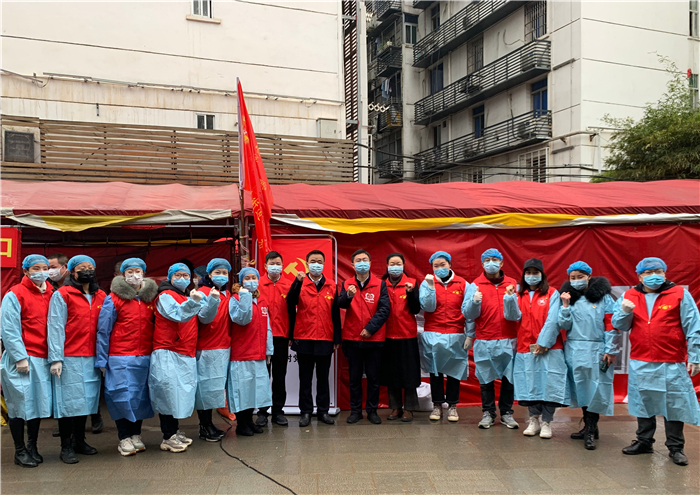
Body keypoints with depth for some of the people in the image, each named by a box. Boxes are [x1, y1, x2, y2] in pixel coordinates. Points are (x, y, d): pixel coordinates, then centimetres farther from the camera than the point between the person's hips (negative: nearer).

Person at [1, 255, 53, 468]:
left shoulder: (51, 294, 11)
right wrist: (20, 358, -13)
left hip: (43, 360, 5)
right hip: (22, 359, -5)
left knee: (38, 402, 10)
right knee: (20, 404, 2)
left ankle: (32, 448, 24)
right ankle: (20, 452, 15)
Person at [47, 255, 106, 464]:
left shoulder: (101, 296, 12)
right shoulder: (62, 295, -2)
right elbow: (55, 328, -7)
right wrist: (56, 358, -13)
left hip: (91, 358, 5)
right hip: (69, 359, -5)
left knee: (86, 399, 11)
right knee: (69, 401, 0)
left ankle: (79, 441, 24)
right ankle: (66, 446, 11)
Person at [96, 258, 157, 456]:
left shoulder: (150, 298, 9)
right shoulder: (113, 299, -3)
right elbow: (103, 330, -3)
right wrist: (102, 359, -7)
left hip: (145, 357, 4)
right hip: (120, 358, -3)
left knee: (141, 396, 9)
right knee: (122, 396, -1)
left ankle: (136, 435, 23)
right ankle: (124, 438, 13)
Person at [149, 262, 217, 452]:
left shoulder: (189, 297, 17)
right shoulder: (165, 296, -4)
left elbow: (205, 315, 2)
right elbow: (178, 315, -22)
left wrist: (212, 299, -14)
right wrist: (192, 302, -38)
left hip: (186, 355, 7)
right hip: (167, 354, -7)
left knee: (180, 393, 11)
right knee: (169, 391, -7)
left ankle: (175, 431, 22)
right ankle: (168, 438, 0)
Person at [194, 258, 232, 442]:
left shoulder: (227, 295, 14)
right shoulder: (203, 292, -7)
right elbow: (204, 318, -18)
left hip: (224, 348, 7)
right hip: (207, 348, -7)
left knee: (215, 386, 12)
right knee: (206, 385, -2)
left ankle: (209, 424, 23)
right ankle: (205, 427, 9)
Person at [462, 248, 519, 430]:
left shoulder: (513, 284, 8)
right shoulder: (475, 285, 3)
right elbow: (468, 314, -5)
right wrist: (474, 302, -22)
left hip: (508, 340, 1)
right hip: (484, 341, -1)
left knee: (508, 377, 6)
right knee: (486, 378, 5)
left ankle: (506, 412, 20)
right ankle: (488, 413, 18)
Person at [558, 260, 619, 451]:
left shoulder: (603, 297, -2)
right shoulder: (569, 297, 8)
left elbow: (610, 325, -4)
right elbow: (564, 325, 2)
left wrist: (610, 350, -9)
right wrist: (565, 305, -9)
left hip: (596, 350, -4)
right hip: (574, 351, 4)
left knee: (596, 388, -6)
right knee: (580, 387, 9)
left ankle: (590, 431, 1)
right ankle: (588, 426, 21)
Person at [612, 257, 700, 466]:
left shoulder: (680, 294, -3)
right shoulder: (629, 296, 5)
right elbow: (619, 325, 6)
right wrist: (625, 312, -14)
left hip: (672, 364, -3)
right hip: (640, 363, 3)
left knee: (673, 404, 5)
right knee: (643, 402, 14)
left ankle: (675, 447, 20)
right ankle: (644, 441, 29)